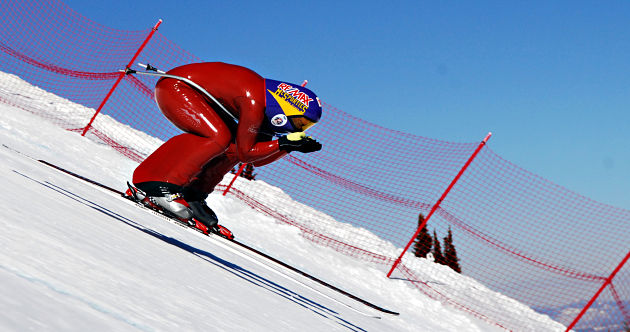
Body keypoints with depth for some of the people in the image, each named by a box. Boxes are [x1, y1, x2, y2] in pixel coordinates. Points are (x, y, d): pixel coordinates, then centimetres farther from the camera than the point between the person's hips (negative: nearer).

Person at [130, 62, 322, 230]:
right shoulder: (254, 103, -26)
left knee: (233, 148, -1)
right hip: (175, 86, -9)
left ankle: (192, 196, 3)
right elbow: (245, 153, -18)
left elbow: (256, 160, 7)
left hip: (196, 95, 9)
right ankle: (162, 186, -23)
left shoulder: (270, 101, 1)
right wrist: (284, 143, -18)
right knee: (219, 138, -26)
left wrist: (290, 146, -4)